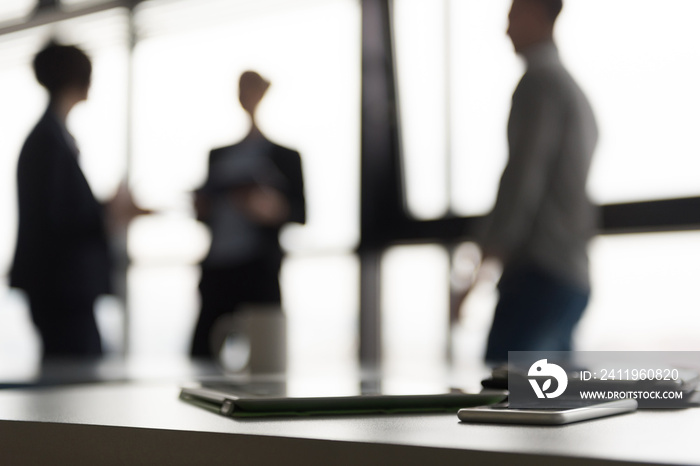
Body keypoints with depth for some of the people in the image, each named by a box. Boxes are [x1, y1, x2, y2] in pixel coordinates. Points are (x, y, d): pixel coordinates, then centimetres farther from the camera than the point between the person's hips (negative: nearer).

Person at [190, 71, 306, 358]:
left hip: (259, 269, -4)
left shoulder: (284, 154, 10)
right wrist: (201, 207, 4)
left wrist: (274, 207, -17)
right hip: (216, 268, 5)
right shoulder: (218, 155, 23)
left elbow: (300, 213, 3)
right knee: (200, 352, -4)